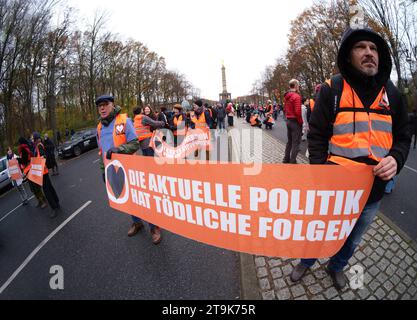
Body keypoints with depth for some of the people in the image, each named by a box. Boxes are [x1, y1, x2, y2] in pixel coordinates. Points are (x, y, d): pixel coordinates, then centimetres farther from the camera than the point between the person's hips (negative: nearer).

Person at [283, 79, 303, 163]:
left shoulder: (286, 96, 10)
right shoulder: (296, 96, -16)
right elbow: (298, 111, -22)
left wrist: (288, 117, 16)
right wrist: (300, 121, -12)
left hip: (288, 121, 8)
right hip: (295, 122, -8)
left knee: (289, 141, 18)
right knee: (296, 143, -2)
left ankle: (286, 159, 24)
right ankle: (292, 162, 1)